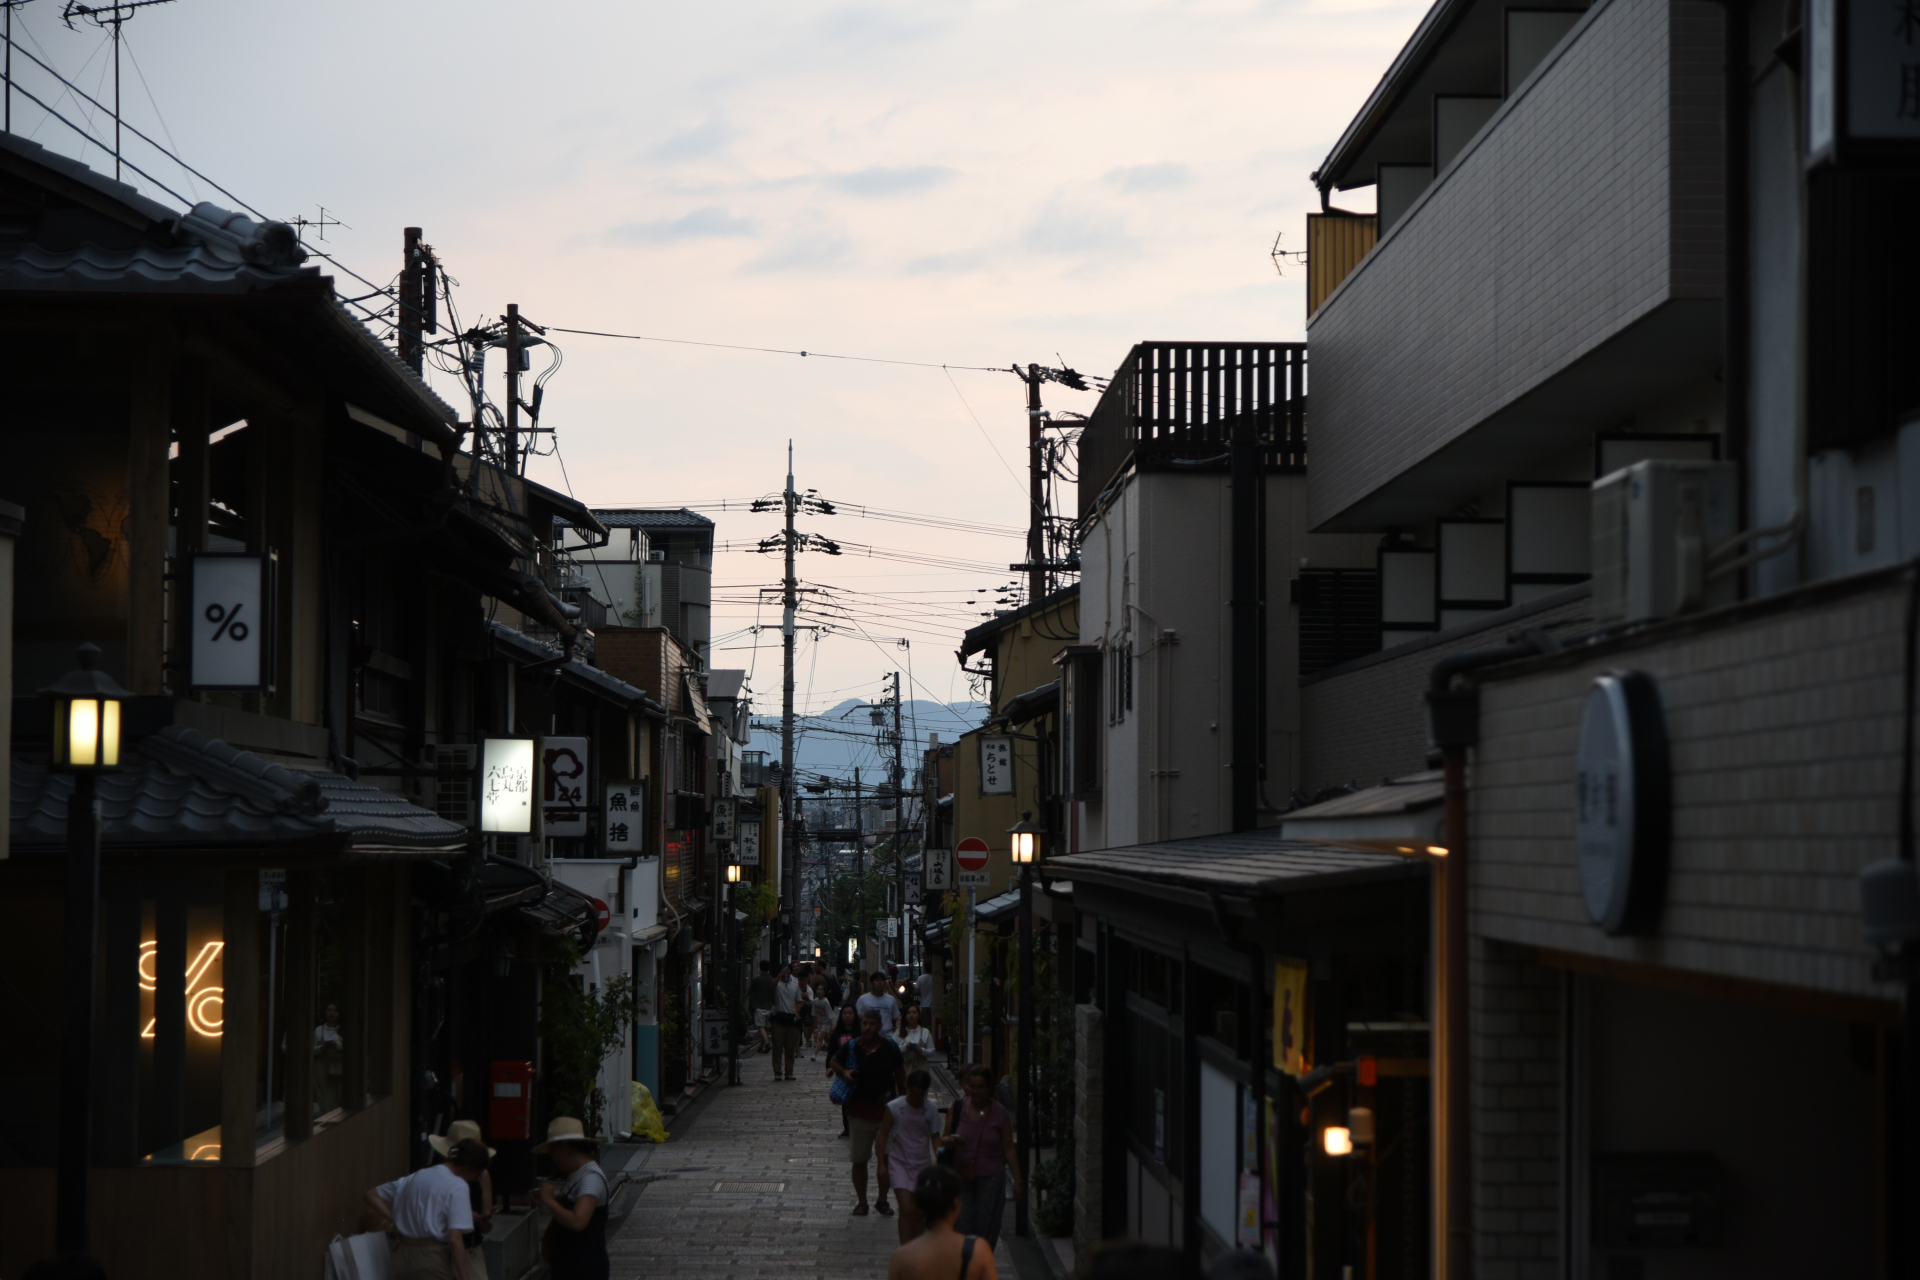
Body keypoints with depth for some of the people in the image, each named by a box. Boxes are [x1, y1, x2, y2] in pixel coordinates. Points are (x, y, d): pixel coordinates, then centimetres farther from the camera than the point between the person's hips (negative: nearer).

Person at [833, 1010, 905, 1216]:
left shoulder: (890, 1048, -3)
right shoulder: (851, 1047, -2)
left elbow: (900, 1075, 8)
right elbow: (835, 1062, 17)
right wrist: (843, 1072, -6)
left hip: (886, 1110, 0)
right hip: (859, 1111, 0)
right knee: (859, 1160, 6)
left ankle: (882, 1199, 22)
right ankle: (862, 1202, 18)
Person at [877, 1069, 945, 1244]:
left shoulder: (931, 1110, -4)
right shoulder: (894, 1108, -10)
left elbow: (935, 1137, 2)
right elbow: (884, 1135, -2)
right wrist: (882, 1164, -3)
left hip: (922, 1164, 3)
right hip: (899, 1163, -3)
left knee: (920, 1213, 9)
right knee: (907, 1210, -14)